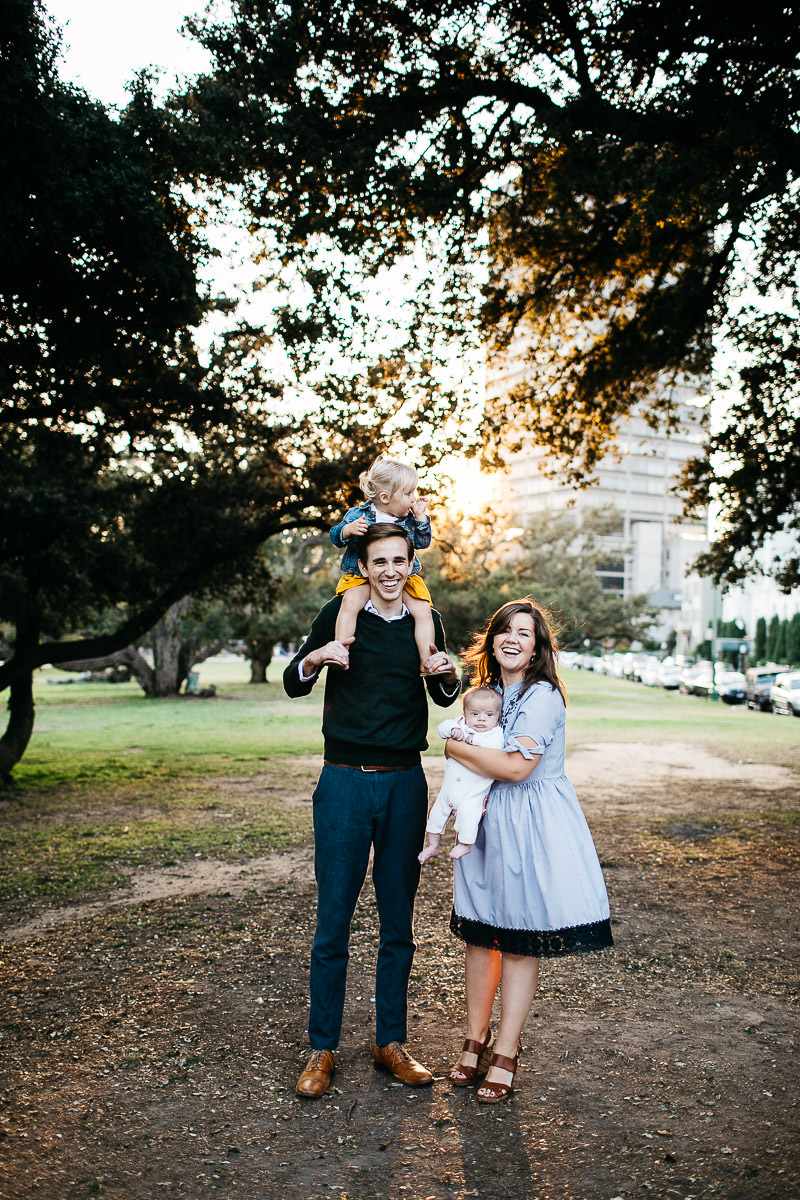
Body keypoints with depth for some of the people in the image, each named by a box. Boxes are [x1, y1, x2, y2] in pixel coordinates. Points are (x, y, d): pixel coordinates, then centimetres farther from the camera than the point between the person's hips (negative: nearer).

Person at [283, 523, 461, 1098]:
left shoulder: (426, 622, 6)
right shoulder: (341, 614, -2)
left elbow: (446, 698, 18)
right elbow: (294, 684, 5)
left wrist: (448, 674, -5)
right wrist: (317, 656, -17)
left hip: (405, 784, 3)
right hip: (346, 782, -2)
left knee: (399, 923, 10)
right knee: (333, 922, 2)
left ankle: (391, 1042, 25)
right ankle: (323, 1049, 18)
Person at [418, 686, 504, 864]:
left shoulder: (496, 732, -9)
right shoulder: (461, 725, 3)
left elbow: (494, 745, -27)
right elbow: (443, 727, -2)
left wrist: (472, 738, -23)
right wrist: (454, 731, -21)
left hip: (472, 795, -5)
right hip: (449, 789, 5)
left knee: (468, 814, -21)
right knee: (437, 813, 12)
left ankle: (465, 844, 6)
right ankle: (433, 846, 31)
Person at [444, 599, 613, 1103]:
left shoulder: (543, 697, -13)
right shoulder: (487, 693, 10)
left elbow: (517, 766, -22)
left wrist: (457, 748, -10)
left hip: (533, 828, -6)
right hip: (487, 821, 6)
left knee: (521, 943, 3)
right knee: (480, 935, 11)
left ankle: (506, 1052, 16)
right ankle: (475, 1039, 26)